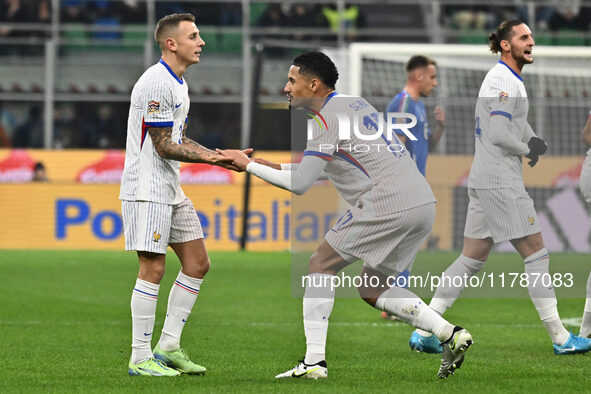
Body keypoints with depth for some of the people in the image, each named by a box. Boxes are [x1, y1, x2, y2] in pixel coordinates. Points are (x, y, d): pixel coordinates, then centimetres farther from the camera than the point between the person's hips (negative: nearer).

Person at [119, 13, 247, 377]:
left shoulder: (179, 84, 15)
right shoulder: (157, 84, -17)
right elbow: (164, 146, -17)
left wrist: (220, 155, 7)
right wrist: (211, 158, -16)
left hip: (171, 189, 10)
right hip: (147, 189, -10)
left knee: (198, 263, 8)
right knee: (153, 268, -10)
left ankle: (168, 346, 13)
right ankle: (140, 358, -4)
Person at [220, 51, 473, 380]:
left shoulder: (329, 118, -7)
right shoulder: (355, 103, 22)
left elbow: (299, 184, -10)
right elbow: (324, 167, 31)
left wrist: (249, 165, 1)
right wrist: (275, 167, 26)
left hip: (386, 204, -9)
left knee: (321, 266, 4)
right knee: (373, 290, 17)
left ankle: (315, 361, -1)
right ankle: (450, 334, 3)